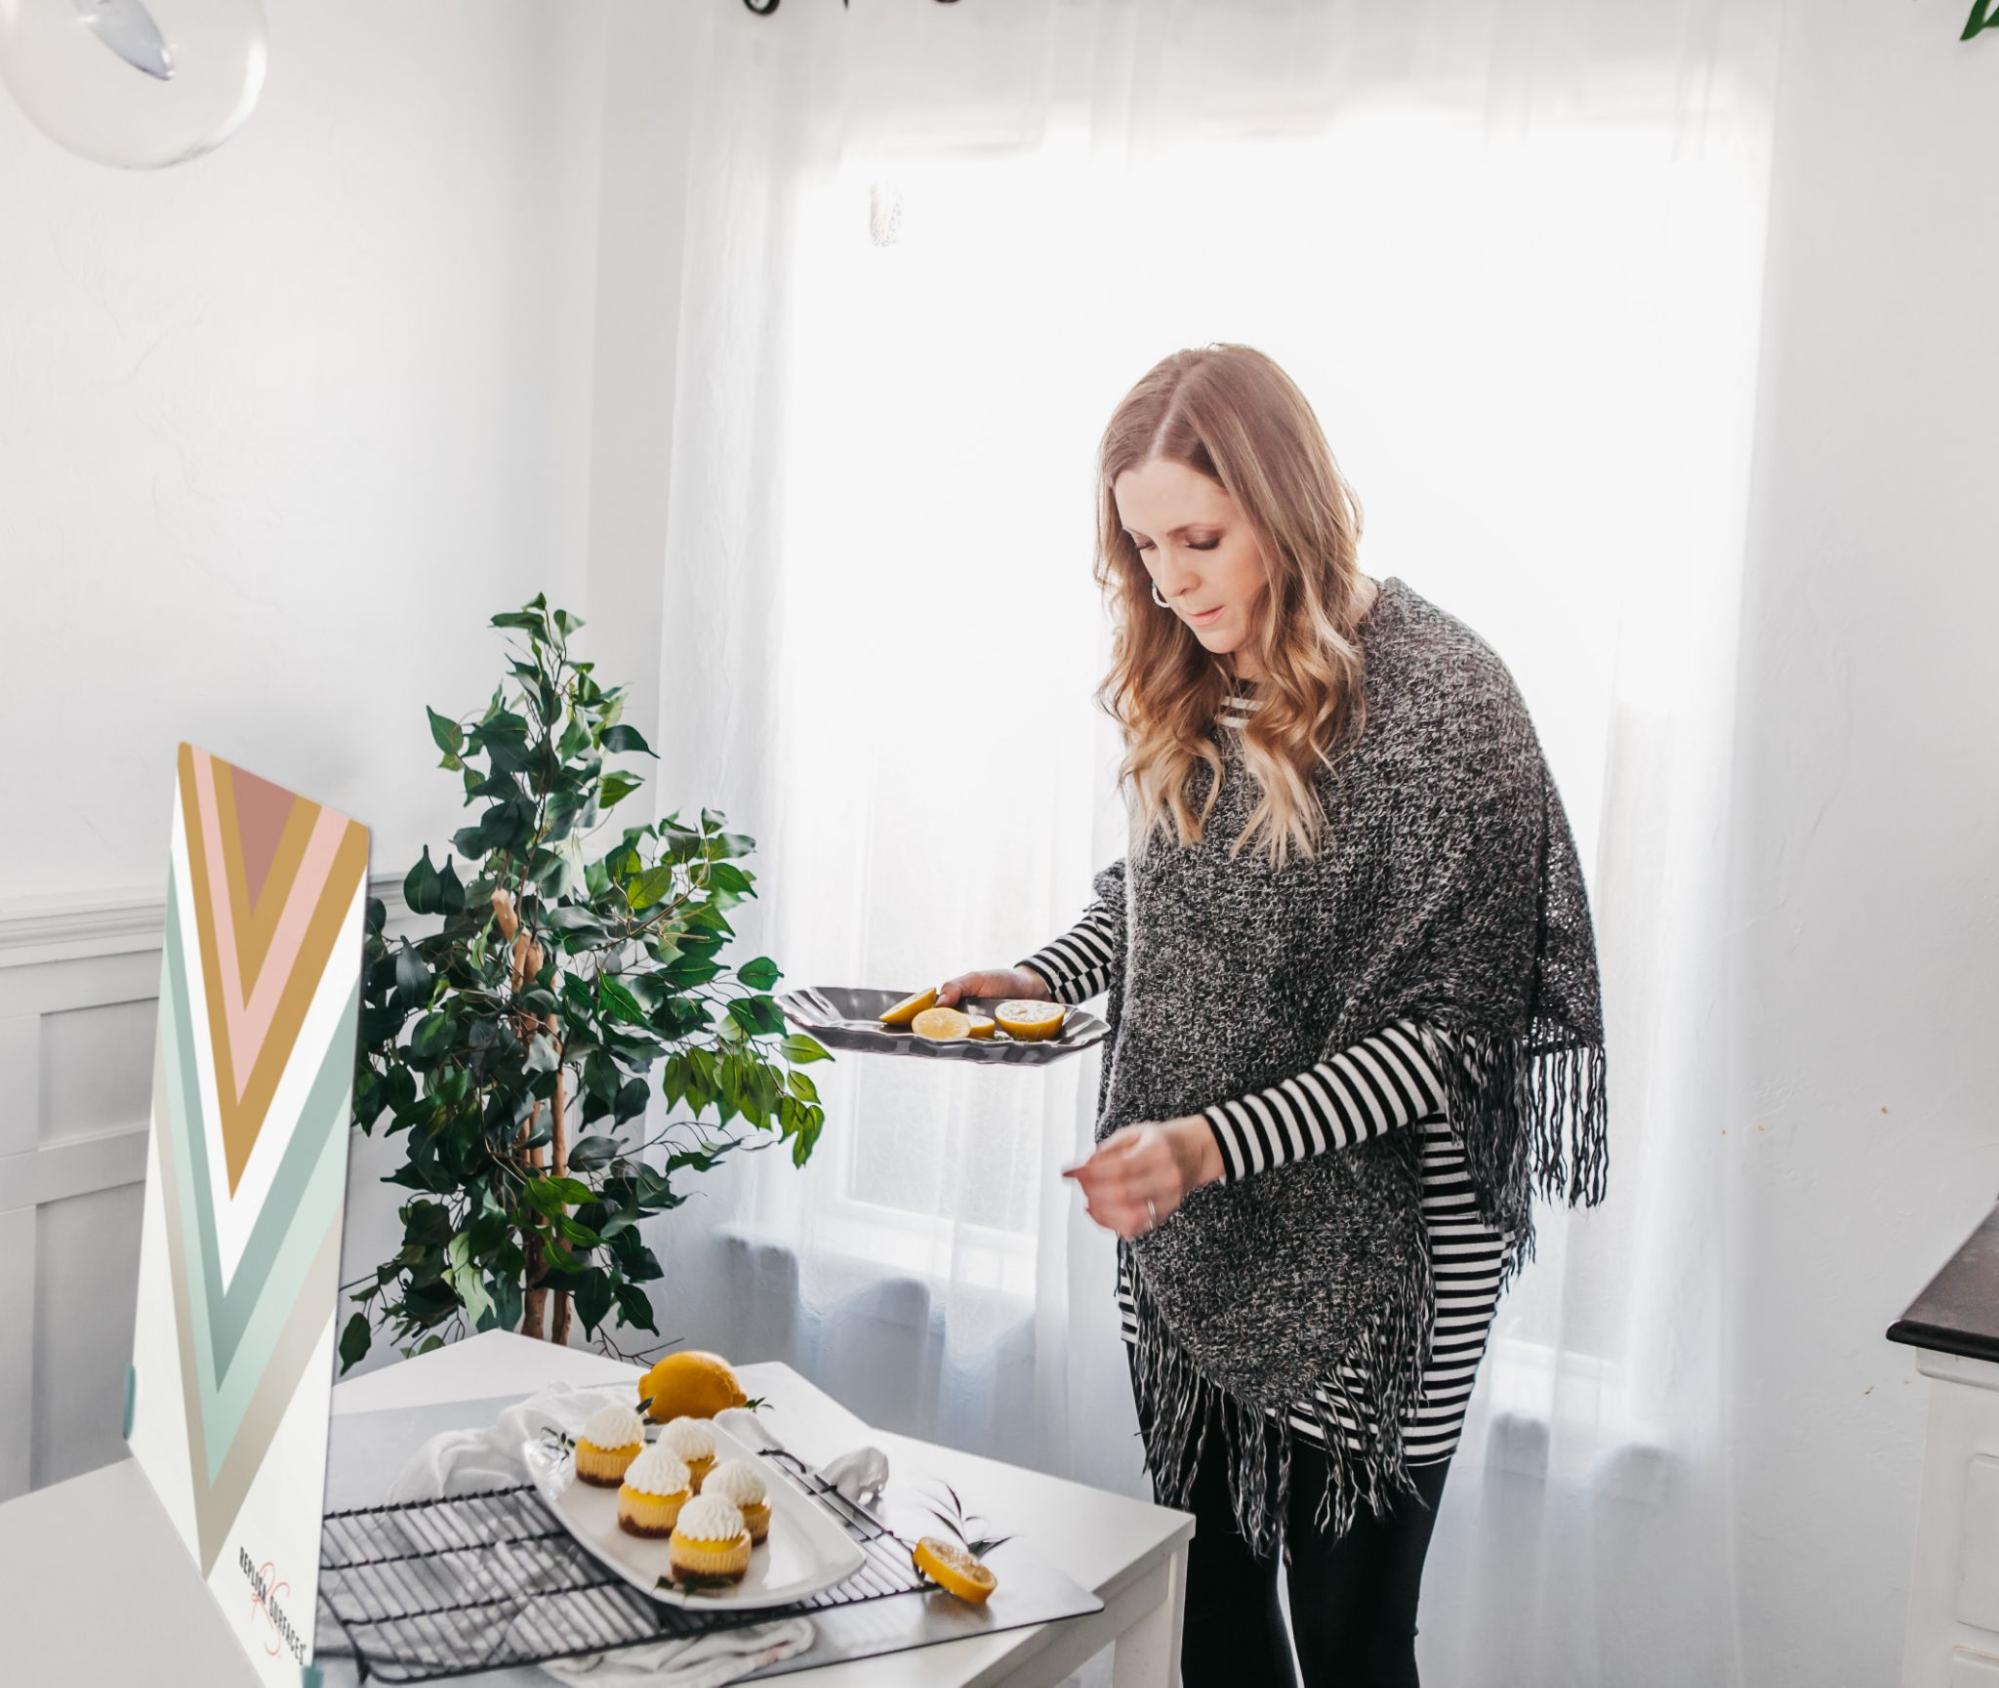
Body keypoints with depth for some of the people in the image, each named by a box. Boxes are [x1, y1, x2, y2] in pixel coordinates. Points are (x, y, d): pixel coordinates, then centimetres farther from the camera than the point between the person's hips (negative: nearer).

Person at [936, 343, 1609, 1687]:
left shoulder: (1441, 693, -16)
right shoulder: (1187, 684, 5)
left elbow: (1446, 1033, -17)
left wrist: (1214, 1144, -26)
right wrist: (1037, 979, 0)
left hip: (1363, 1270, -6)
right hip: (1185, 1244, 6)